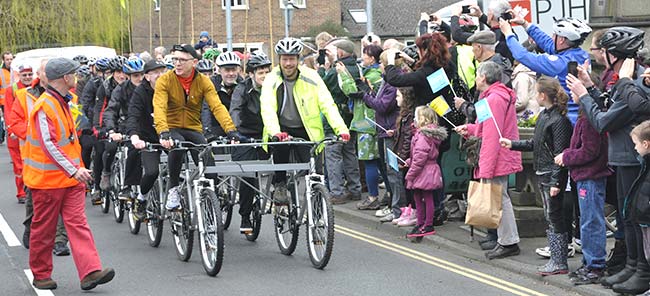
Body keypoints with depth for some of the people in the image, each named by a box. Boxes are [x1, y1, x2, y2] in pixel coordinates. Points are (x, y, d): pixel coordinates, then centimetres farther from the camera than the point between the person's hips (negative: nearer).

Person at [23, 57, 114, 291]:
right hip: (47, 179, -8)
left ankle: (90, 272, -10)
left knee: (78, 223, -3)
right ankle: (41, 275, 17)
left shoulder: (62, 102, 14)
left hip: (70, 177, 8)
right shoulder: (44, 106, -17)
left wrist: (78, 169, 22)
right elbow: (49, 145, -25)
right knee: (44, 229, 4)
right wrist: (74, 170, -28)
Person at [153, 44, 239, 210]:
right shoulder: (165, 80, -10)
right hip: (172, 129, -2)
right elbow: (159, 108, -23)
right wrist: (163, 132, -41)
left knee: (208, 164, -22)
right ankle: (173, 189, -17)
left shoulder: (203, 82, -5)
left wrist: (231, 130, -31)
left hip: (193, 130, 2)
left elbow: (217, 107, -15)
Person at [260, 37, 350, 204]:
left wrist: (341, 129, -28)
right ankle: (279, 185, -12)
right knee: (280, 142, -33)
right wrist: (275, 132, -42)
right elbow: (267, 108, -23)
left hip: (305, 130, 1)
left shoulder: (310, 77, -7)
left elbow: (327, 104, -13)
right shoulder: (271, 80, -9)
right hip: (282, 129, -1)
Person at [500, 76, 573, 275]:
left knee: (555, 218, -3)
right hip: (542, 175, 9)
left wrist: (556, 182, -21)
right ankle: (556, 260, 19)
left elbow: (560, 153, -19)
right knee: (550, 219, 13)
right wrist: (513, 144, 20)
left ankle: (560, 263, 3)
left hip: (553, 176, -9)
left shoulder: (559, 120, -17)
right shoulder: (543, 116, 11)